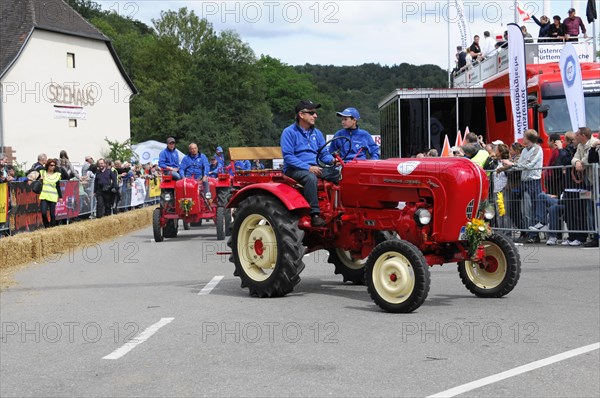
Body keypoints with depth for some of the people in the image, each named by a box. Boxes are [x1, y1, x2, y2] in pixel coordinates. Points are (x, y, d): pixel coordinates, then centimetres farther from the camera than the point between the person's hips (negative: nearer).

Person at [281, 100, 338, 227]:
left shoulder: (317, 133, 17)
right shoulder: (289, 132, -3)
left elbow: (324, 153, 17)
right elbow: (288, 156, -12)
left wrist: (332, 160, -8)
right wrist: (308, 167, -22)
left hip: (315, 167, 6)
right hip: (294, 169, -6)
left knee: (339, 174, -18)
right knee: (310, 177, -39)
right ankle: (314, 214, -38)